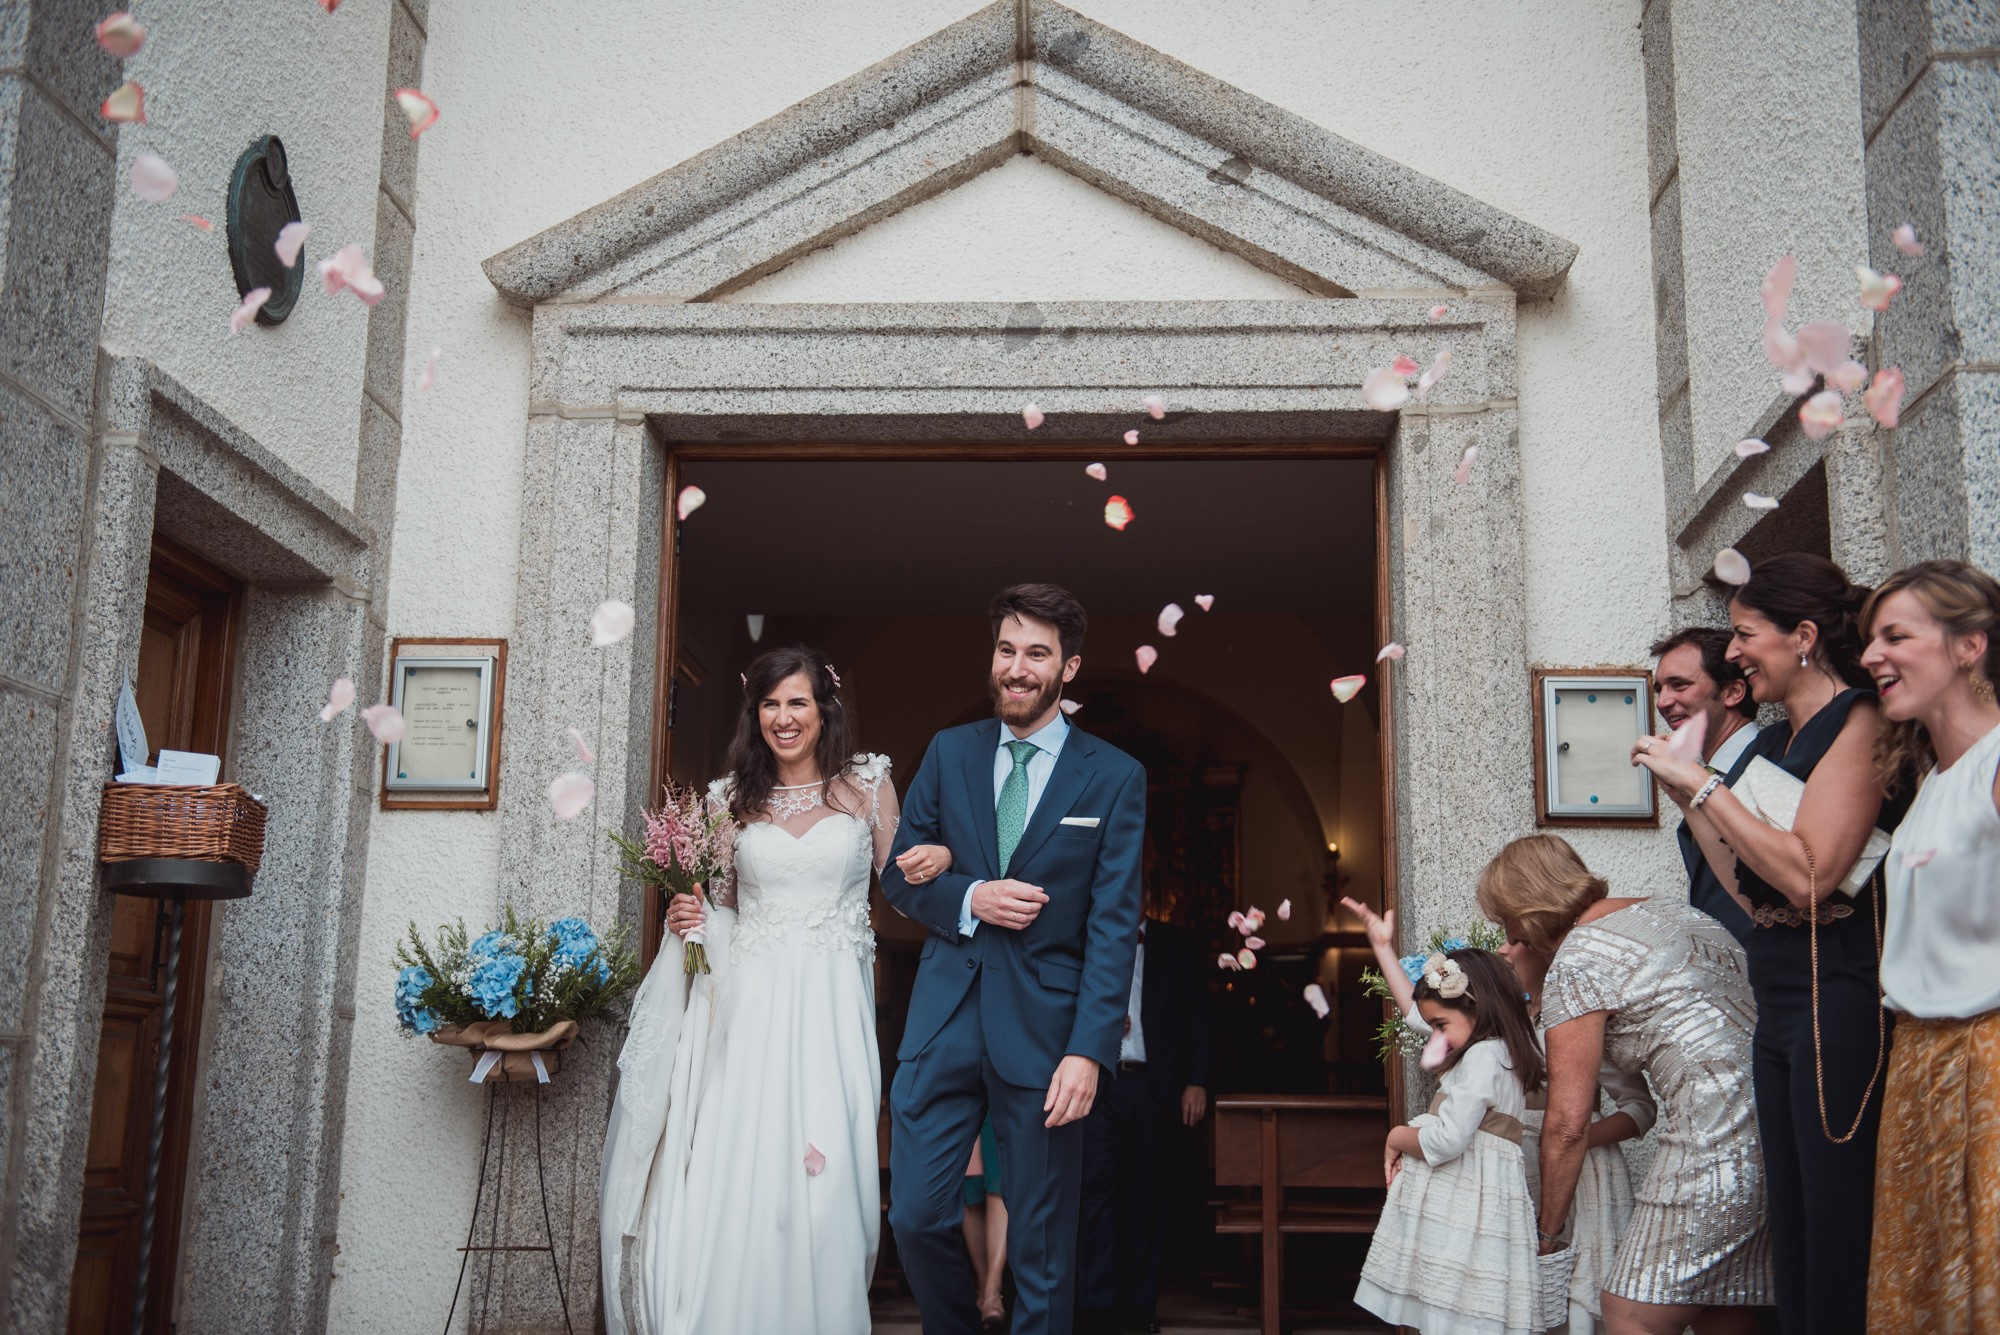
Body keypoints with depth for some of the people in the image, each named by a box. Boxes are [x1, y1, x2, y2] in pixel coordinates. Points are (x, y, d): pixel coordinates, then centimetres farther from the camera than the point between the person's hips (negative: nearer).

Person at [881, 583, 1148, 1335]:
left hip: (1044, 1028, -2)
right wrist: (968, 899, -11)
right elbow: (899, 876, 10)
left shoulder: (1115, 777, -1)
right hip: (945, 1017, 3)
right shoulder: (949, 753, 8)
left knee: (1041, 1247, 7)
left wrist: (1089, 1051, -14)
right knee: (916, 1216, 4)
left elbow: (1114, 926, -6)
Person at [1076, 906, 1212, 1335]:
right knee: (1096, 1188, -9)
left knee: (1145, 1196, 3)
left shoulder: (1177, 946, 12)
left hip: (1152, 1087, 1)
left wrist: (1197, 1082, 0)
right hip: (1097, 1082, -1)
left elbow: (1198, 1018, 9)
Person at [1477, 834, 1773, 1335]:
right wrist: (1538, 974, 31)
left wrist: (1549, 1230, 9)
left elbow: (1568, 1122, -4)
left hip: (1716, 1143, -9)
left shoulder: (1576, 959, -5)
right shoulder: (1670, 910, 18)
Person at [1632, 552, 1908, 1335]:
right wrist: (1687, 800, 10)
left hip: (1840, 999, -9)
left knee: (1841, 1240, -3)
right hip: (1777, 1004, 9)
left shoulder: (1857, 721, -10)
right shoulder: (1775, 741, 15)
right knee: (1792, 1233, 13)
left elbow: (1810, 875, -21)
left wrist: (1705, 785, -15)